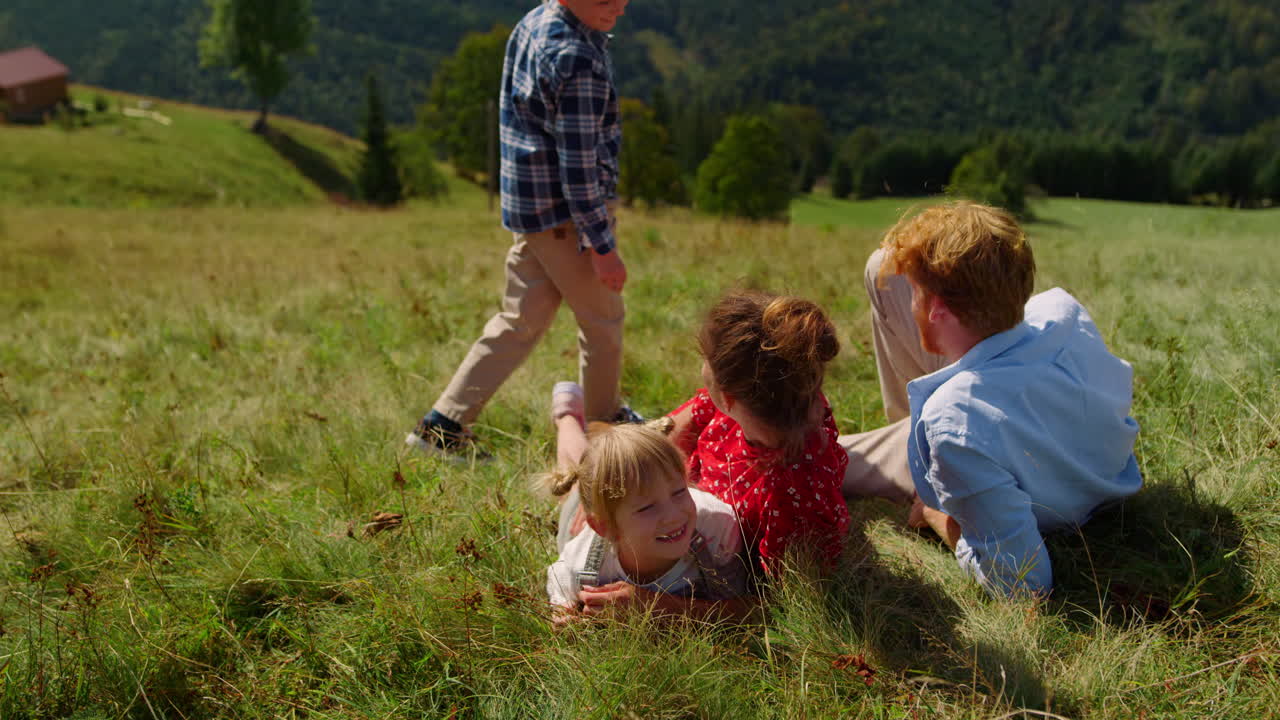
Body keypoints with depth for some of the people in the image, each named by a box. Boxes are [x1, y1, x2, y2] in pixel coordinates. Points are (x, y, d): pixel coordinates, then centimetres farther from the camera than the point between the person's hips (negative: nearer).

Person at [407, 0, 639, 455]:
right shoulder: (577, 60, -22)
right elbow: (578, 164, -23)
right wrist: (603, 246, -20)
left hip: (527, 203, 9)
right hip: (564, 212, -9)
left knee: (520, 319, 14)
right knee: (602, 318, 10)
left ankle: (442, 425, 14)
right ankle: (605, 423, 29)